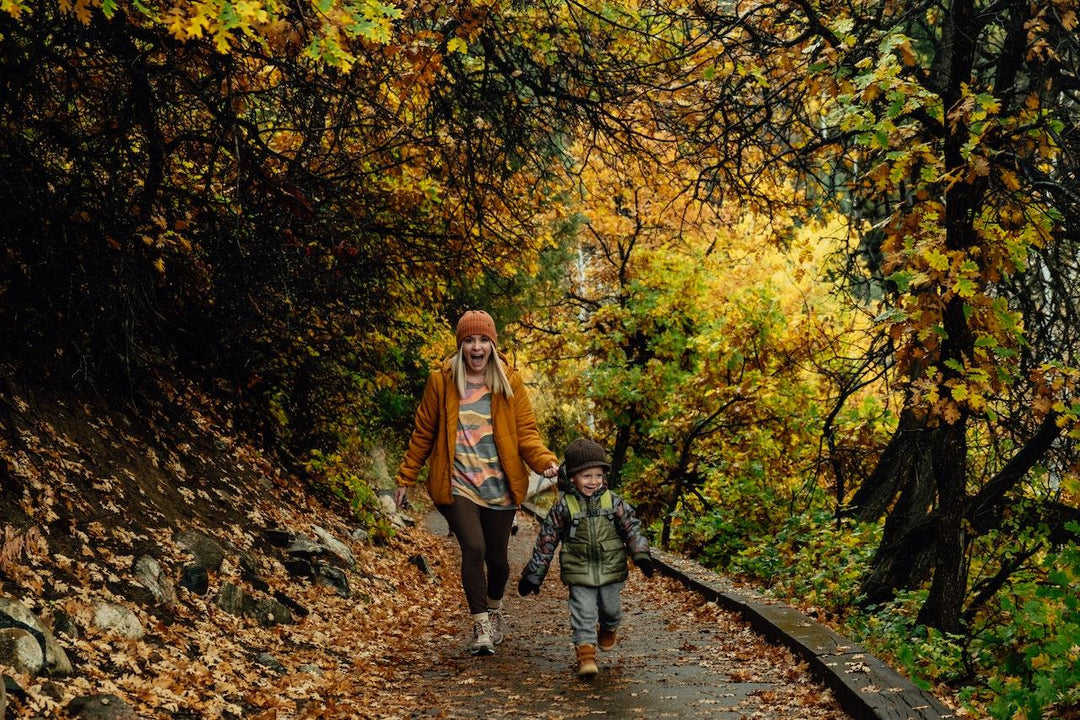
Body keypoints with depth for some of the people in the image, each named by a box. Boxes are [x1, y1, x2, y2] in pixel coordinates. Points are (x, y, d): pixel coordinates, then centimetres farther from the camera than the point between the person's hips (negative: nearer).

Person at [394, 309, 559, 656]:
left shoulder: (509, 382, 2)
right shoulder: (441, 381, 0)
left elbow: (526, 432, 1)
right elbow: (423, 433, 8)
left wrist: (546, 461, -18)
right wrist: (406, 478, 11)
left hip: (499, 486, 2)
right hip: (457, 485, -2)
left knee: (496, 557, 10)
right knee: (473, 548, -20)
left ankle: (495, 609, 41)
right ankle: (481, 625, -8)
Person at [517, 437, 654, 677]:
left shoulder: (613, 502, -3)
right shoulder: (563, 507, -7)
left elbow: (631, 528, 3)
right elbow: (546, 541, -2)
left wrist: (641, 555, -11)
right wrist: (533, 574, 0)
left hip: (611, 571, 2)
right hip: (579, 575, -2)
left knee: (612, 609, 16)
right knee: (583, 613, -8)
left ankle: (607, 629, 49)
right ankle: (586, 654, -5)